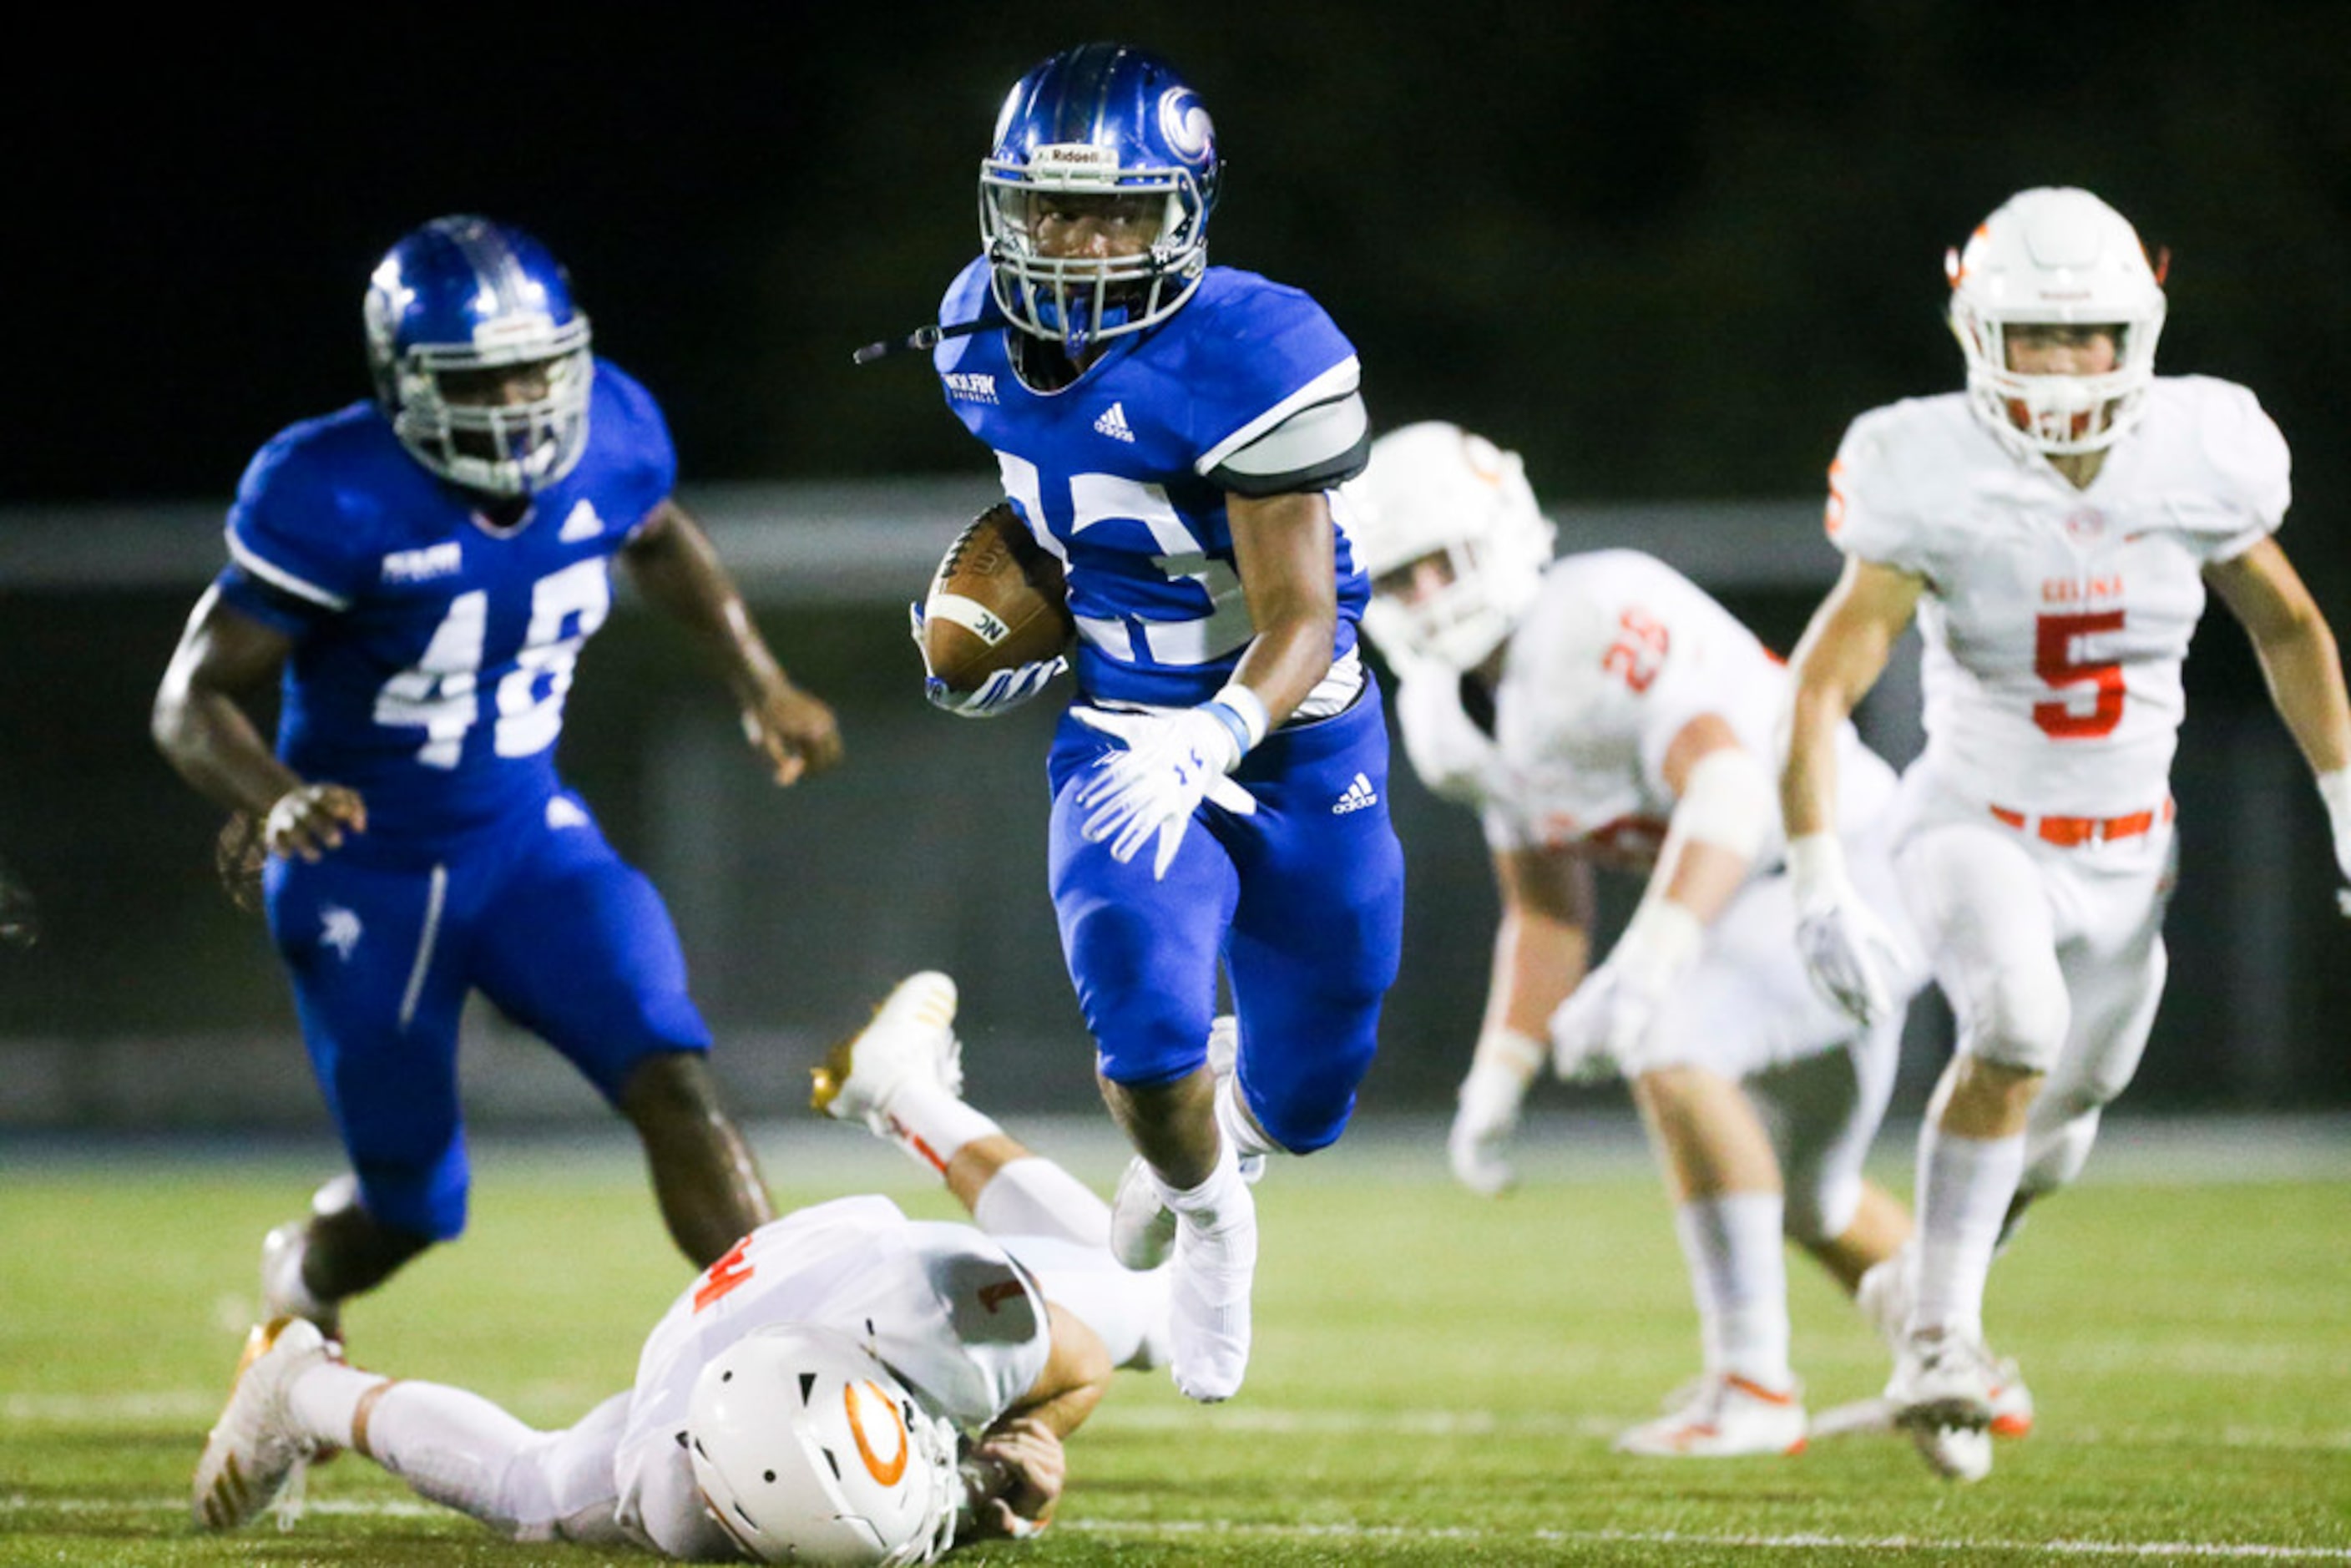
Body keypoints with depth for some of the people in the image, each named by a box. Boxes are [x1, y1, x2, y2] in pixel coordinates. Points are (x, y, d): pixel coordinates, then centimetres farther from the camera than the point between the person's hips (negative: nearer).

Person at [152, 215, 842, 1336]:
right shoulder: (335, 498, -25)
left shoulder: (606, 436, -11)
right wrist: (277, 800, -40)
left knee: (673, 1086, -19)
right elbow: (193, 700, -21)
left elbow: (657, 541, 16)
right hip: (368, 879, -3)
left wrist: (760, 686, 7)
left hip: (529, 838, 3)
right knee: (413, 1205, 9)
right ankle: (299, 1285, 44)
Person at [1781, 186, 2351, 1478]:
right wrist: (1819, 887, -27)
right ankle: (1939, 1338, -19)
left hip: (2124, 856, 4)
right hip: (1975, 827, -4)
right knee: (2019, 1030, -32)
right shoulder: (1935, 482, -20)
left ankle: (1948, 1265, 51)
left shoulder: (2195, 460, -11)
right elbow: (1820, 689, -19)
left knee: (2056, 1122, 17)